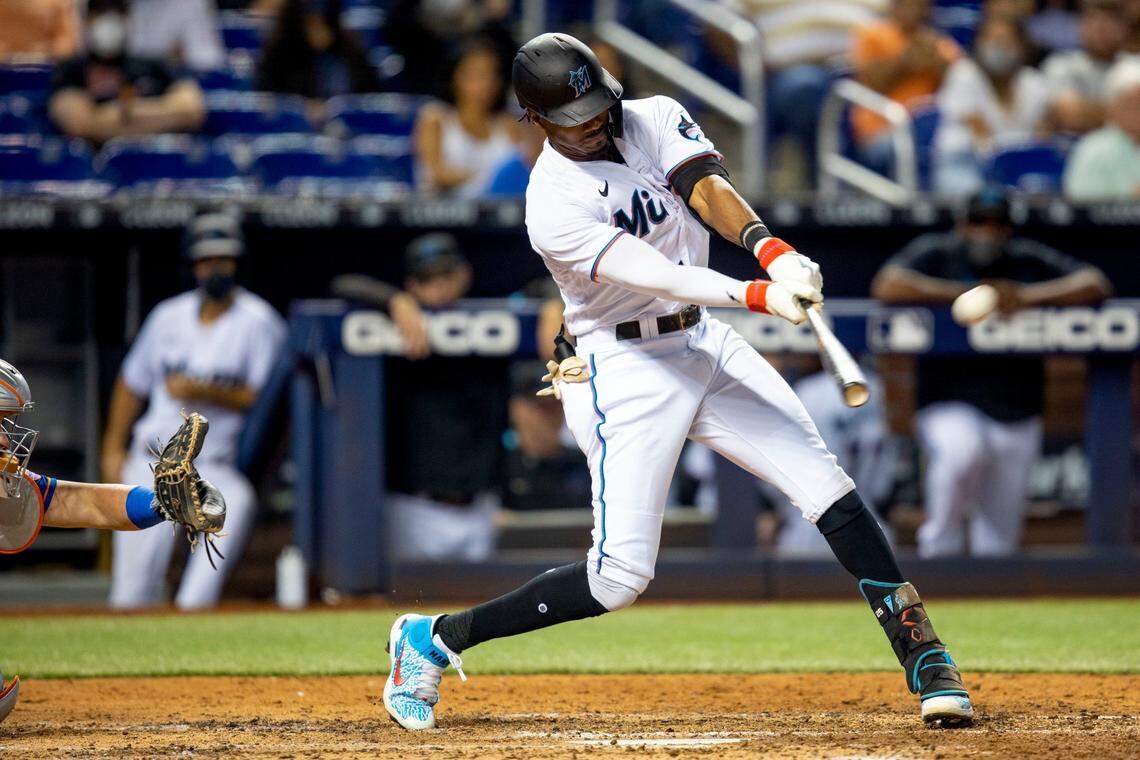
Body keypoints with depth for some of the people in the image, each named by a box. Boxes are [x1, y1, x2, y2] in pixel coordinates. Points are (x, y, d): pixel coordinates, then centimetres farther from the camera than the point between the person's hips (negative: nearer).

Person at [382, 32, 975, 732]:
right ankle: (433, 639, 5)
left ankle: (922, 652, -4)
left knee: (826, 484, -8)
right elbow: (657, 277, -30)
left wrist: (773, 249, -38)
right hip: (625, 369, -6)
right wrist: (760, 295, -43)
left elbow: (708, 188, -18)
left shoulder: (656, 118, 0)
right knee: (622, 576, -9)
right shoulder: (554, 207, -18)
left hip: (704, 345, 6)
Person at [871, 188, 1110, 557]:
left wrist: (1028, 296, -13)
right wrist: (966, 294, -15)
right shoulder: (936, 254, 1)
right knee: (961, 451, -37)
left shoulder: (1030, 261, 8)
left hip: (1016, 419, 3)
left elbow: (1096, 284, 0)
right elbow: (887, 286, -15)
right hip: (949, 408, -3)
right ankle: (940, 547, -16)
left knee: (998, 546, 2)